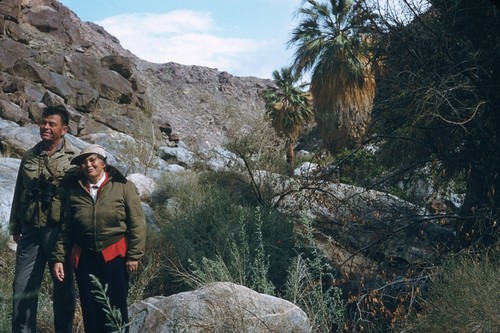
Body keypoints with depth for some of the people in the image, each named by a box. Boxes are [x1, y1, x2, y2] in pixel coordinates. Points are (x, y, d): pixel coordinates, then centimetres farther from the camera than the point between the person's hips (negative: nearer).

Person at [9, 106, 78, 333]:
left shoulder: (74, 158, -2)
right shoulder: (30, 157, 12)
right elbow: (18, 193, 17)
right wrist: (15, 227, 15)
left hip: (59, 231, -4)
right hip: (31, 230, 4)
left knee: (63, 286, 6)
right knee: (23, 287, 4)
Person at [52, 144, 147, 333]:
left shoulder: (123, 187, -3)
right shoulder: (74, 191, 7)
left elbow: (137, 224, -5)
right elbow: (66, 228, 9)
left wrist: (134, 255, -9)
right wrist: (59, 258, 4)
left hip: (115, 256, -3)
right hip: (84, 258, 3)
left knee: (115, 309, 1)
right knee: (89, 309, 8)